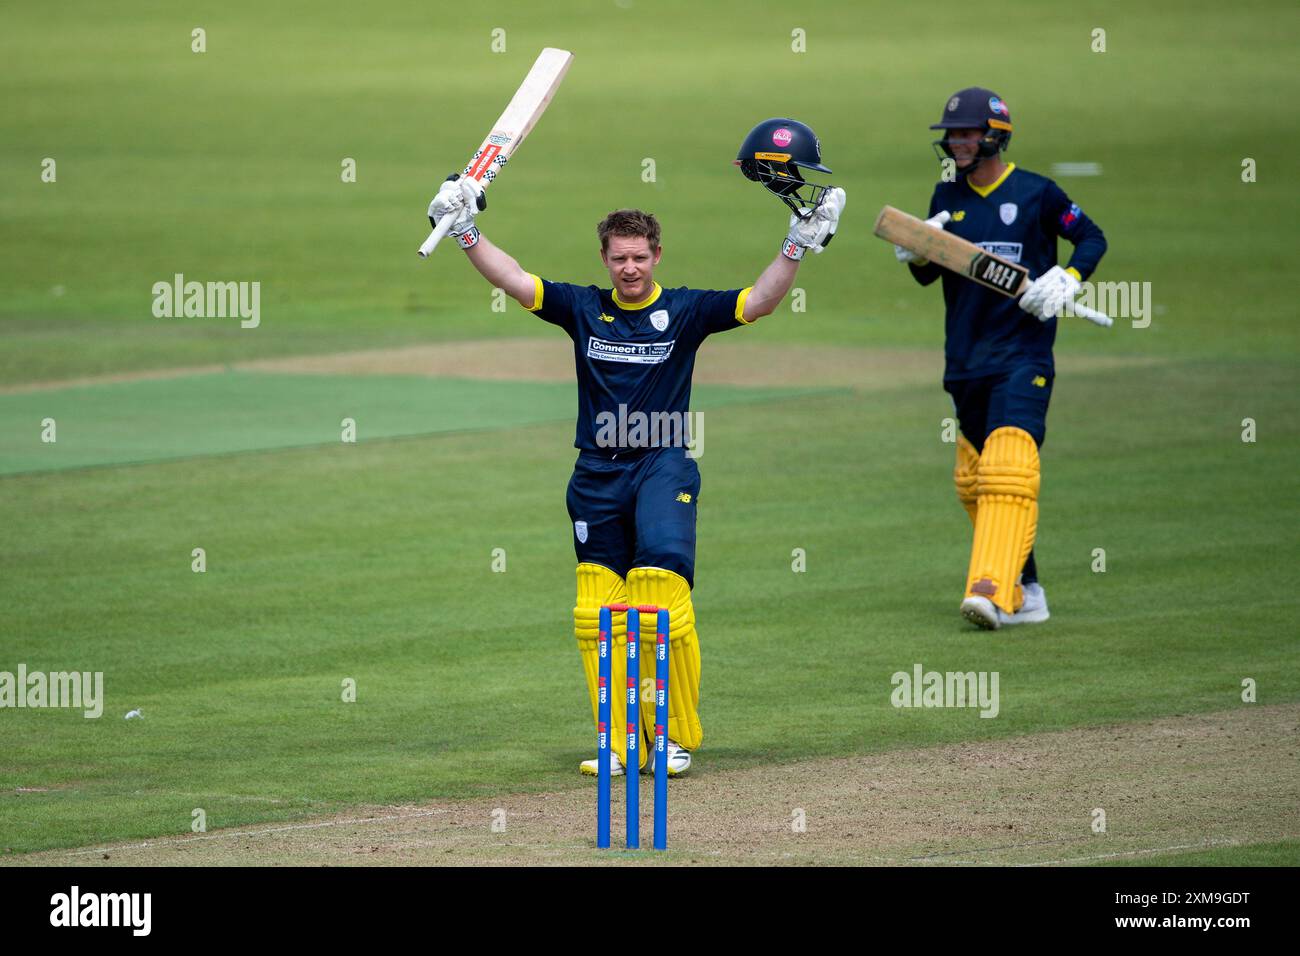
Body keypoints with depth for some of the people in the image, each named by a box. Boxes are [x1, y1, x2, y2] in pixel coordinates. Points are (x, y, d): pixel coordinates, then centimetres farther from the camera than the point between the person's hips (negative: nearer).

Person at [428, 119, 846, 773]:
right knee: (596, 614, 0)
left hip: (663, 467, -3)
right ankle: (621, 742, 6)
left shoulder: (683, 312, 3)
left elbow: (758, 302, -7)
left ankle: (674, 738, -4)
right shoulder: (584, 308, 8)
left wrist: (798, 245, -17)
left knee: (663, 607, -14)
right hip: (597, 475, 3)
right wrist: (465, 232, -7)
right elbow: (511, 280, 3)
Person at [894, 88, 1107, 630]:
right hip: (965, 361, 6)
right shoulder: (948, 198, 11)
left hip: (1022, 355, -6)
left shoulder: (1036, 194, -2)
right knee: (973, 481, 8)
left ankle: (993, 590, -31)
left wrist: (1066, 280, -11)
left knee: (1007, 471, -19)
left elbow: (1092, 238, 7)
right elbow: (927, 275, 14)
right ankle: (1025, 594, 17)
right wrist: (916, 252, -9)